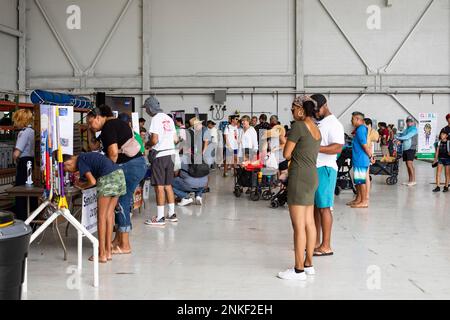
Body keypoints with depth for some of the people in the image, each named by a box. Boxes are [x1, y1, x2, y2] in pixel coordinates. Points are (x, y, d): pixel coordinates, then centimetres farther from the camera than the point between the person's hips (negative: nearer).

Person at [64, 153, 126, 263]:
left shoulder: (80, 162, -2)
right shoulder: (85, 156, 25)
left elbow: (92, 181, -9)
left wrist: (81, 186, 10)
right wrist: (82, 182, 24)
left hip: (108, 177, -9)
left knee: (101, 216, 1)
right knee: (109, 214, 12)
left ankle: (102, 254, 4)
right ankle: (108, 252, 15)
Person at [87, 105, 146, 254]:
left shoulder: (108, 127, -10)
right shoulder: (115, 124, 20)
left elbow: (113, 153, -19)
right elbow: (93, 146, 26)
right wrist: (90, 131, 18)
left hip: (130, 166, -10)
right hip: (137, 164, 10)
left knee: (121, 203, -4)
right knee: (121, 203, 15)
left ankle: (125, 246, 3)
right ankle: (118, 240, 23)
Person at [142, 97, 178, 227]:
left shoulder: (156, 119, -12)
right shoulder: (168, 118, 13)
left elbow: (154, 140, -18)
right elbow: (175, 139, 14)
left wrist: (147, 145, 1)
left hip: (159, 155, -8)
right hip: (169, 154, 8)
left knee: (159, 187, -5)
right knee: (168, 185, 14)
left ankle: (160, 218, -3)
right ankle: (172, 214, 20)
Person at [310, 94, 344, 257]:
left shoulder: (333, 124, -10)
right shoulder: (316, 122, 17)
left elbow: (338, 147, -21)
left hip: (324, 169, -9)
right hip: (313, 168, 9)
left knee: (324, 207, -5)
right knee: (314, 206, 11)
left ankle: (326, 246, 0)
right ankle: (316, 242, 19)